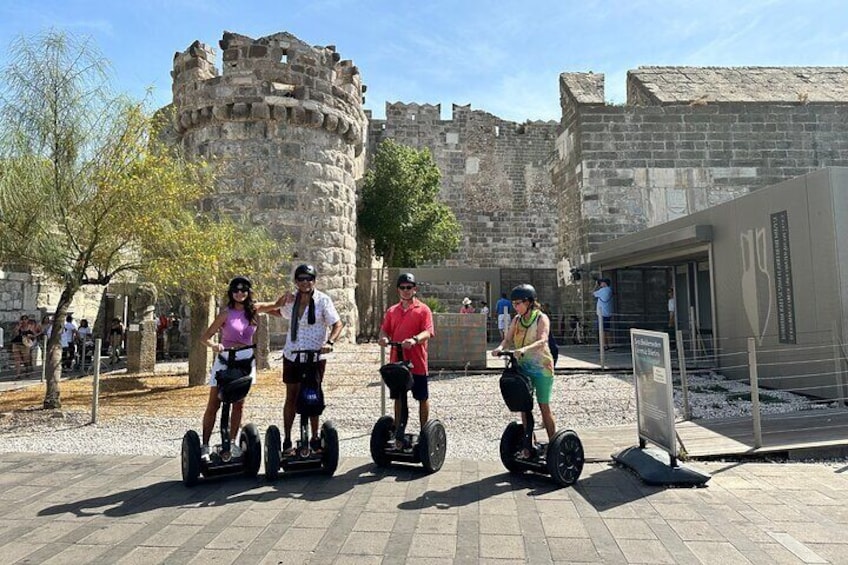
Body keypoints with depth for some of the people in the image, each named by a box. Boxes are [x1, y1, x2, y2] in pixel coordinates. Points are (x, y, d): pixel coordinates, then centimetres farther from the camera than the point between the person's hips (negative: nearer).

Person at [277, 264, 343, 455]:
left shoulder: (323, 300, -7)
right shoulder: (291, 299, 4)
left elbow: (337, 324, -11)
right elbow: (283, 314, 25)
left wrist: (330, 342, -27)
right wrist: (283, 301, 6)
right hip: (292, 355, 3)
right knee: (291, 398, 8)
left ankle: (315, 439, 21)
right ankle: (287, 440, 17)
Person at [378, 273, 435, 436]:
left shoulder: (423, 309, -2)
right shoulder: (392, 310, 11)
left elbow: (427, 332, -13)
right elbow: (384, 329, 8)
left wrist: (414, 340, -32)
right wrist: (383, 337, -16)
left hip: (417, 363, -4)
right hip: (397, 362, 4)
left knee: (422, 398, 9)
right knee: (398, 398, 13)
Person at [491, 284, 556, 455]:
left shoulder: (541, 318, -9)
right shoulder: (516, 320, 7)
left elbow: (542, 341, -24)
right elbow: (508, 339, 0)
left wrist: (524, 349, -41)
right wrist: (500, 348, -23)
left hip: (541, 367, -5)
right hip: (522, 367, 5)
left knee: (544, 406, 3)